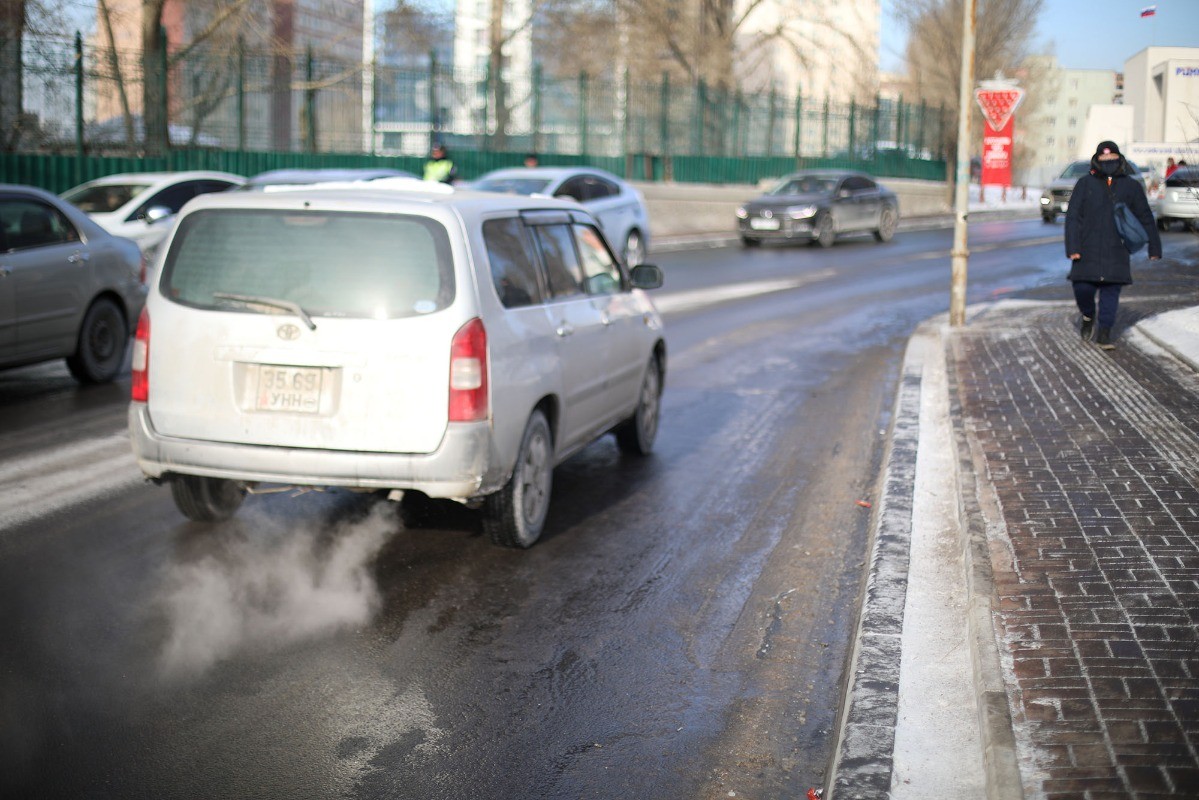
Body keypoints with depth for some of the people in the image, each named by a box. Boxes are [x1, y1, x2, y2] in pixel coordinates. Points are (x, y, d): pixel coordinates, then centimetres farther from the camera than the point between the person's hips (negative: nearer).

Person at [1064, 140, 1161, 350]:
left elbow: (1146, 219, 12)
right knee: (1082, 287, -8)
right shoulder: (1085, 184, 3)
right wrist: (1072, 248, -10)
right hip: (1087, 251, -1)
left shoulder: (1131, 187, 7)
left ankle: (1104, 332, 7)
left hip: (1116, 252, 1)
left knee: (1111, 291, -1)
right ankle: (1088, 316, 22)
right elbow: (1072, 217, -1)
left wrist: (1154, 248, 10)